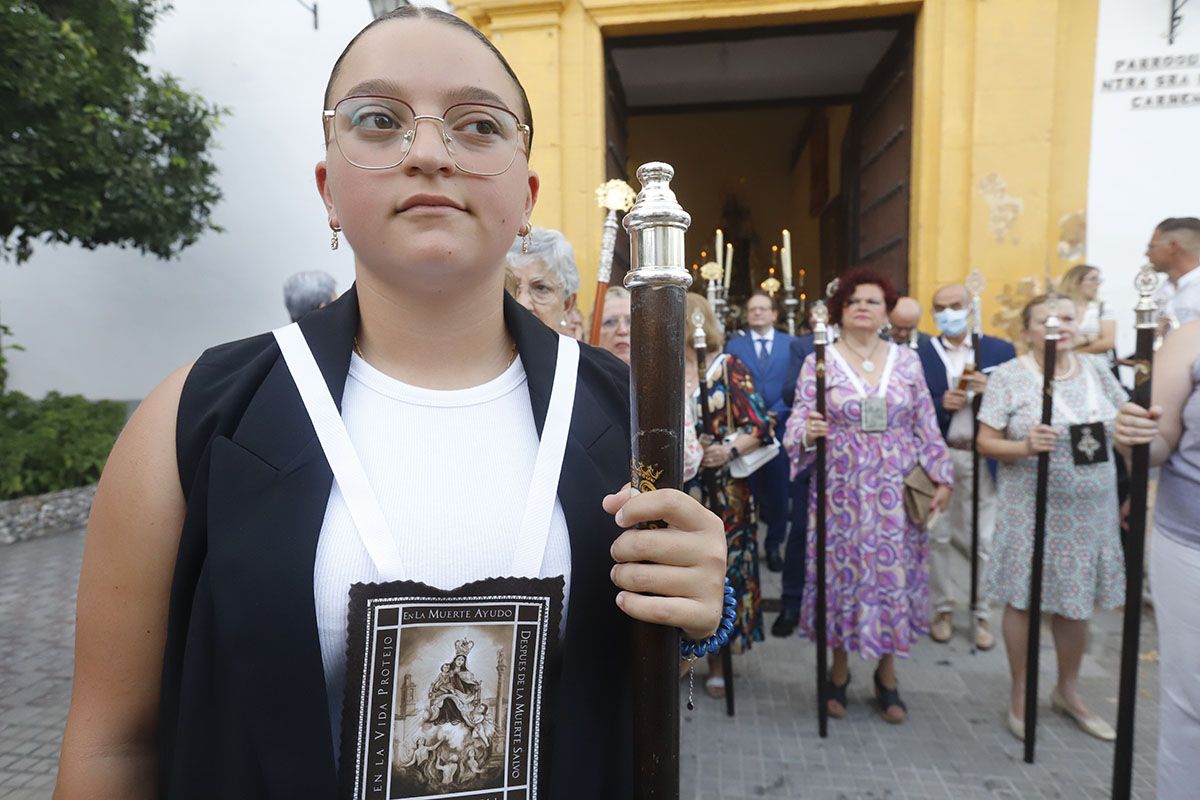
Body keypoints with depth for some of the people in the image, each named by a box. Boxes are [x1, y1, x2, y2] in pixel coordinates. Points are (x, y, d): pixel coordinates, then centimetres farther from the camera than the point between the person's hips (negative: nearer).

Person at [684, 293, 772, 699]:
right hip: (674, 489, 3)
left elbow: (759, 425, -7)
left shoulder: (728, 367, -3)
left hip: (722, 491, -2)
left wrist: (730, 450, -22)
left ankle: (716, 657, 21)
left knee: (720, 566, 6)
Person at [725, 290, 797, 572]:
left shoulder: (791, 344, 5)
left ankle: (774, 545, 22)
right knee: (746, 489, 6)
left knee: (779, 489, 7)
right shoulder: (734, 345, 7)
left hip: (780, 426, 0)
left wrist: (776, 413, -13)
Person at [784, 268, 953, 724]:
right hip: (841, 491, -2)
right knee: (842, 573, 6)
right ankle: (839, 672, 25)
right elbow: (799, 422, -6)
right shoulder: (819, 362, -1)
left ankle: (887, 676, 27)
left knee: (894, 575, 7)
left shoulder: (908, 361, 6)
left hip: (896, 493, 2)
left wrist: (941, 477, 5)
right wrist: (807, 433, -28)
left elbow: (926, 428, 9)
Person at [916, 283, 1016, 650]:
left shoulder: (1000, 350, 3)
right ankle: (942, 608, 24)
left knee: (983, 541, 8)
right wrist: (940, 404, -21)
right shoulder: (918, 354, -2)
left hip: (982, 458, 1)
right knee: (936, 537, 8)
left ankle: (981, 613, 24)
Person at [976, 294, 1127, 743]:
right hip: (1031, 511, -4)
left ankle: (1068, 691, 35)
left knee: (1077, 601, 14)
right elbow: (985, 442, -10)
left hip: (1089, 511, 5)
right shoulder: (1008, 376, -8)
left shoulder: (1096, 369, 6)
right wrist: (1024, 446, -26)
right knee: (1024, 600, 5)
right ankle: (1020, 697, 23)